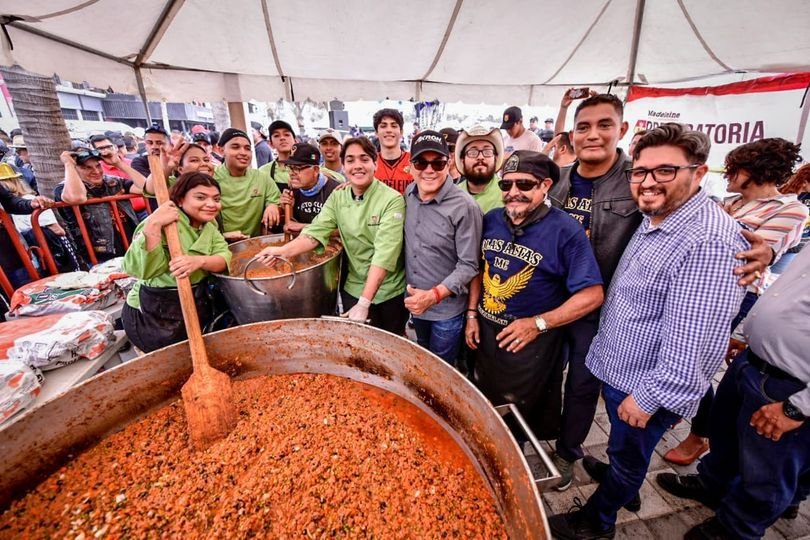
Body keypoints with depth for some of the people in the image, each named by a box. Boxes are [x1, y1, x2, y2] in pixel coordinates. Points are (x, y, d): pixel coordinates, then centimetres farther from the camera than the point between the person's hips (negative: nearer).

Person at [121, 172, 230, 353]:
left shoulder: (209, 225, 3)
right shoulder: (163, 223, -19)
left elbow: (225, 257, -12)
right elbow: (139, 268, -30)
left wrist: (199, 261, -31)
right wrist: (153, 225, -38)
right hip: (153, 316, -6)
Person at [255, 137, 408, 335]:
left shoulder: (392, 200, -17)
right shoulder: (337, 197, 0)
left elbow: (384, 254, -25)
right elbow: (316, 231, -10)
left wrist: (364, 303, -30)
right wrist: (284, 250, -29)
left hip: (390, 293, -3)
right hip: (353, 289, 4)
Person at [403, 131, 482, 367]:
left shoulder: (464, 207, -22)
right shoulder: (408, 194, -4)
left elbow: (469, 265, -19)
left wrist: (434, 295, -28)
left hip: (447, 307, -5)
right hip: (414, 301, 6)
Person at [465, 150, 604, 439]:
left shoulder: (565, 230, -17)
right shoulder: (491, 220, -1)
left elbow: (592, 295, -16)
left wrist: (538, 324, -20)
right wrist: (472, 314, 3)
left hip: (530, 340, -5)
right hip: (486, 331, 5)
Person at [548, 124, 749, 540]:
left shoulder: (709, 243, -28)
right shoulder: (654, 220, 3)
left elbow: (692, 342, -29)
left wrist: (650, 396, -21)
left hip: (644, 385, -7)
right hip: (618, 367, 8)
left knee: (628, 456, 18)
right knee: (623, 447, 31)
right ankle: (618, 475, 58)